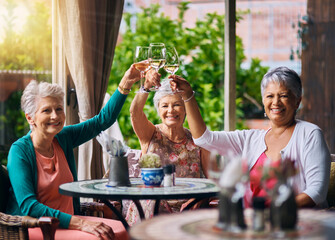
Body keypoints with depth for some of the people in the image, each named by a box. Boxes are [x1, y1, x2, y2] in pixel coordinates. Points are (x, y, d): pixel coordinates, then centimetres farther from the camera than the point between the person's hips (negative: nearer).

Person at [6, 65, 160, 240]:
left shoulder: (63, 138, 7)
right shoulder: (20, 151, -11)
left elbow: (103, 120, 18)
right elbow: (28, 207, -21)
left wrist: (125, 85, 5)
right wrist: (80, 223, -30)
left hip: (67, 222, 6)